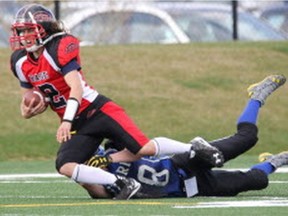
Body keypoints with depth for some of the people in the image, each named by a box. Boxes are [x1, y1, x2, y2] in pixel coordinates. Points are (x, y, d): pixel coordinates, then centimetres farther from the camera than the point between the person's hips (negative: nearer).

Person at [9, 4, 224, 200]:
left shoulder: (60, 47, -17)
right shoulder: (21, 62, 5)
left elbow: (76, 88, -23)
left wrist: (67, 121, -33)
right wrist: (27, 110, -5)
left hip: (97, 110, -7)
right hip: (78, 126, 7)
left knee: (144, 148, -17)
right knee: (65, 166, -18)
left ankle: (194, 148, 8)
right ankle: (123, 184, -13)